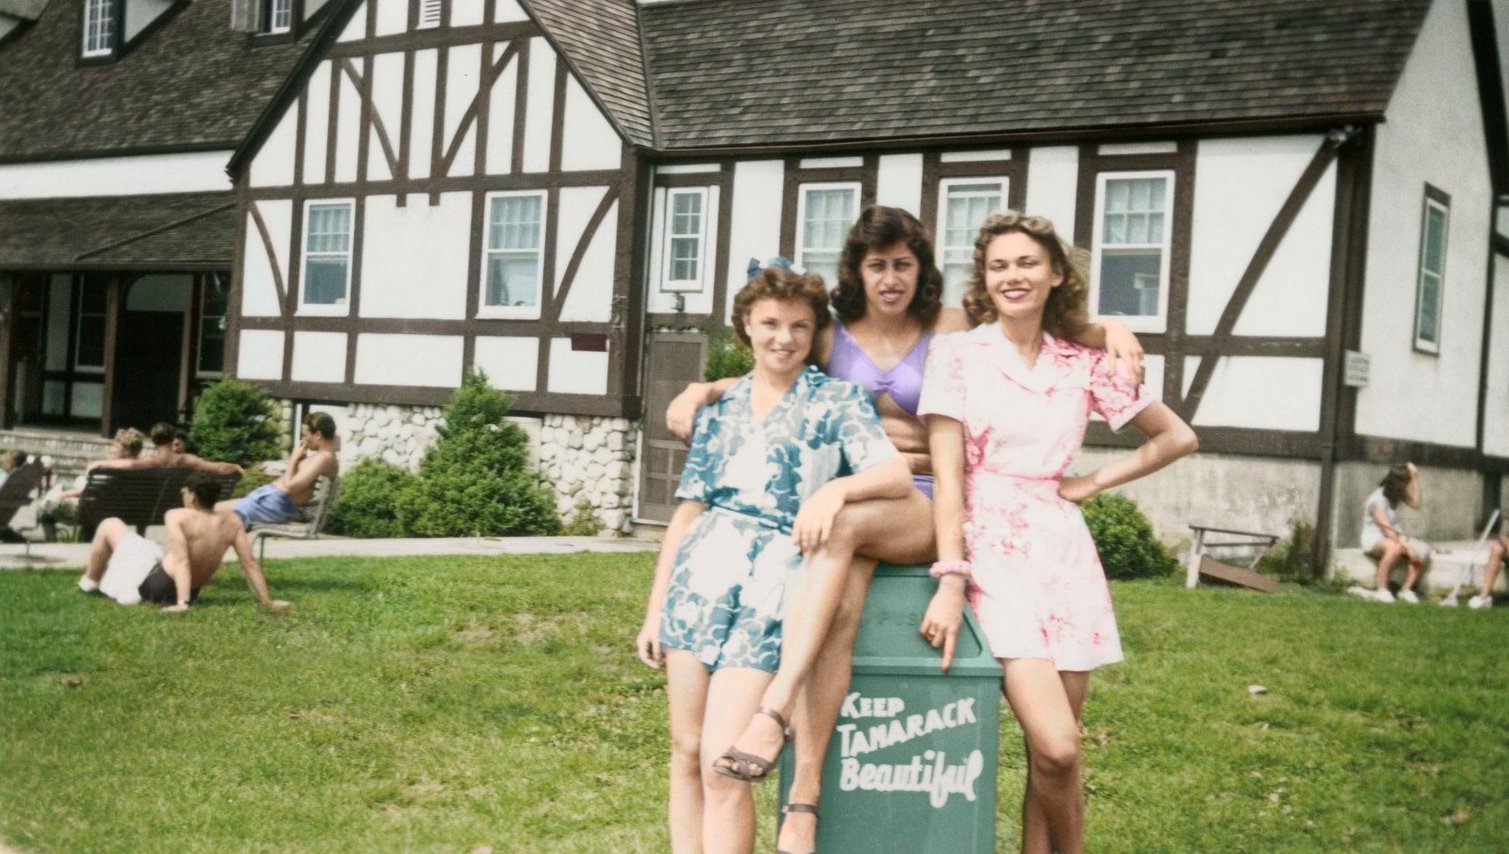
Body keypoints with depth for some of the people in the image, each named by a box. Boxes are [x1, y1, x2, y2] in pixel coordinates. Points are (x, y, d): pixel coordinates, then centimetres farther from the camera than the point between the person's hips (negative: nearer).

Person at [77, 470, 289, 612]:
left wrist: (182, 603, -37)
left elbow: (182, 560, -29)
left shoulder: (178, 516, -17)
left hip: (153, 583, -5)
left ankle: (89, 582, 29)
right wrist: (266, 601, -5)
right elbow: (250, 562, -9)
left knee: (110, 525, 12)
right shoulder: (232, 521, -5)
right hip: (192, 592, 5)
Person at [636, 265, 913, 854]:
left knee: (723, 764, -11)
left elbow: (898, 474, -10)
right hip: (701, 579, 4)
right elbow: (687, 513, 14)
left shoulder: (839, 401, 3)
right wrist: (655, 608, 12)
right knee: (686, 753, 4)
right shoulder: (720, 410, 14)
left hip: (774, 587, -4)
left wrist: (837, 487, -29)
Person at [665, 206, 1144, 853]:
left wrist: (1108, 330, -8)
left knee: (838, 521, -37)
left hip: (923, 508, -1)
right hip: (841, 500, 2)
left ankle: (771, 713, -44)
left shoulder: (950, 329, 8)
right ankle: (803, 802, -38)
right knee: (834, 614, -31)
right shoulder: (831, 334, 14)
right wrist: (703, 389, 10)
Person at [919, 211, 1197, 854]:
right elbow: (947, 474, -5)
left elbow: (1178, 438, 19)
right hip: (993, 547, -4)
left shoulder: (1082, 364, 10)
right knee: (1055, 749, -16)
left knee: (1054, 753, 2)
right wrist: (950, 580, -15)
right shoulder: (958, 354, 2)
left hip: (1063, 551, 4)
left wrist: (1091, 484, 9)